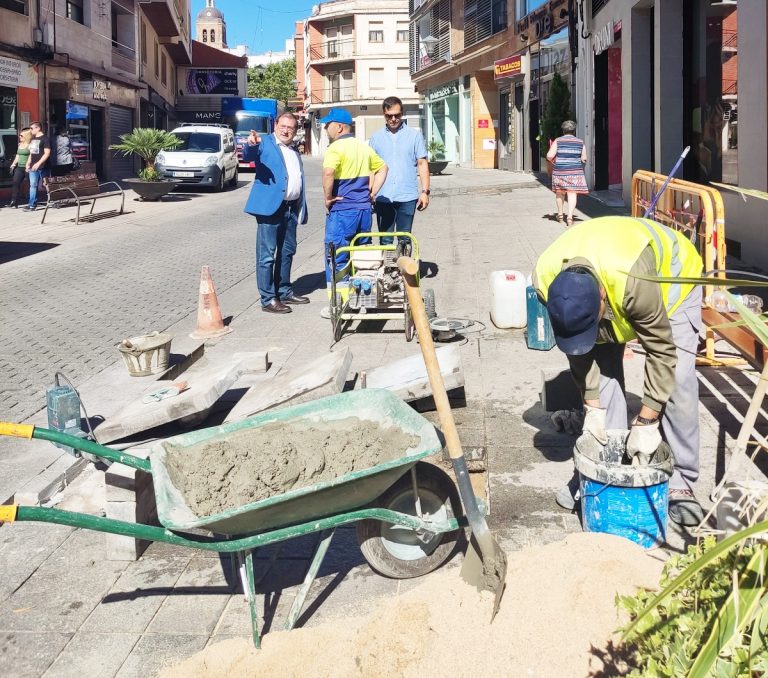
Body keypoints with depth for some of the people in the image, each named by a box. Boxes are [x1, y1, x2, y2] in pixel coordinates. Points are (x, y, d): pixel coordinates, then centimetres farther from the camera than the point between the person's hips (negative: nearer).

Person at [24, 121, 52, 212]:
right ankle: (32, 205, 4)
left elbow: (47, 153, -15)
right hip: (33, 167, 7)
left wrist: (38, 163, -22)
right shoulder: (33, 139, 17)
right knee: (33, 186, 4)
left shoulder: (45, 139, -7)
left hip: (43, 167, -7)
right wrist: (28, 163, 13)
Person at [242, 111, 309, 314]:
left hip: (291, 208, 8)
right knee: (267, 254, -5)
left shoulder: (294, 151, 20)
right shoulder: (264, 143, -3)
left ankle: (284, 292, 28)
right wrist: (250, 145, -44)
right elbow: (248, 157, -21)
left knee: (287, 252, 16)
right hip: (270, 206, -8)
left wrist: (302, 208, 19)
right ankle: (268, 299, -3)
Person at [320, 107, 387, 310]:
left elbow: (328, 173, -29)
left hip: (342, 210, -7)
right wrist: (372, 193, 14)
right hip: (364, 209, 7)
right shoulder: (364, 147, 12)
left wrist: (328, 198, -16)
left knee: (337, 258, 0)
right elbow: (383, 168, 21)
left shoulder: (336, 148, -12)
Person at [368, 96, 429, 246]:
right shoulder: (376, 137, 9)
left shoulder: (415, 135, 5)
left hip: (407, 196, -1)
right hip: (383, 197, 1)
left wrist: (425, 191, -4)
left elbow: (422, 163, 4)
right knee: (385, 240, 4)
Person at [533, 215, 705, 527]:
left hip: (670, 275, -4)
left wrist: (646, 422, -30)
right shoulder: (546, 278, -33)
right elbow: (574, 343, -18)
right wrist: (593, 405, -17)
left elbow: (662, 352, -34)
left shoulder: (632, 280, -47)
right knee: (603, 371, -5)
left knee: (676, 381, -12)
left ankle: (681, 482, -2)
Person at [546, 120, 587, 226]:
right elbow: (584, 159, 5)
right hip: (575, 172, 0)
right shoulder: (580, 142, 3)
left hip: (559, 171, 0)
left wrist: (552, 160, 11)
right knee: (572, 193, -2)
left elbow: (549, 156, -11)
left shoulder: (558, 141, -3)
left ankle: (560, 215, 27)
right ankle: (570, 217, -13)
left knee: (560, 192, 17)